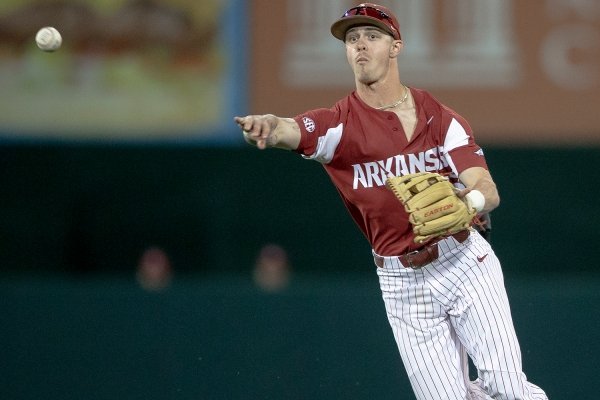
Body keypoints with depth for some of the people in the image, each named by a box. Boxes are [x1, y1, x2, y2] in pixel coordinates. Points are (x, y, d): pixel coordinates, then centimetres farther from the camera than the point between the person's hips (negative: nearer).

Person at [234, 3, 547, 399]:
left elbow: (489, 190, -11)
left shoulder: (440, 118, -1)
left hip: (464, 262, 0)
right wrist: (267, 126, -50)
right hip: (403, 284, 0)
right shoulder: (339, 123, -3)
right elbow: (289, 131, -25)